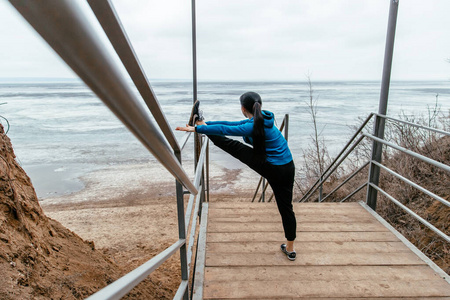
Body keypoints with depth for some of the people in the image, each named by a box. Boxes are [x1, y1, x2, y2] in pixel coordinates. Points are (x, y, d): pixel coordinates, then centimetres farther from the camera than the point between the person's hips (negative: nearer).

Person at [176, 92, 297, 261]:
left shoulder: (253, 126, -17)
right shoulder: (262, 120, 10)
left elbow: (224, 129, -16)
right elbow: (232, 124, 13)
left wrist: (197, 129, -8)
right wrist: (205, 125, 15)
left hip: (269, 168, -8)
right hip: (287, 169, 8)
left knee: (233, 146, 4)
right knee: (286, 208, 16)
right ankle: (290, 249, 29)